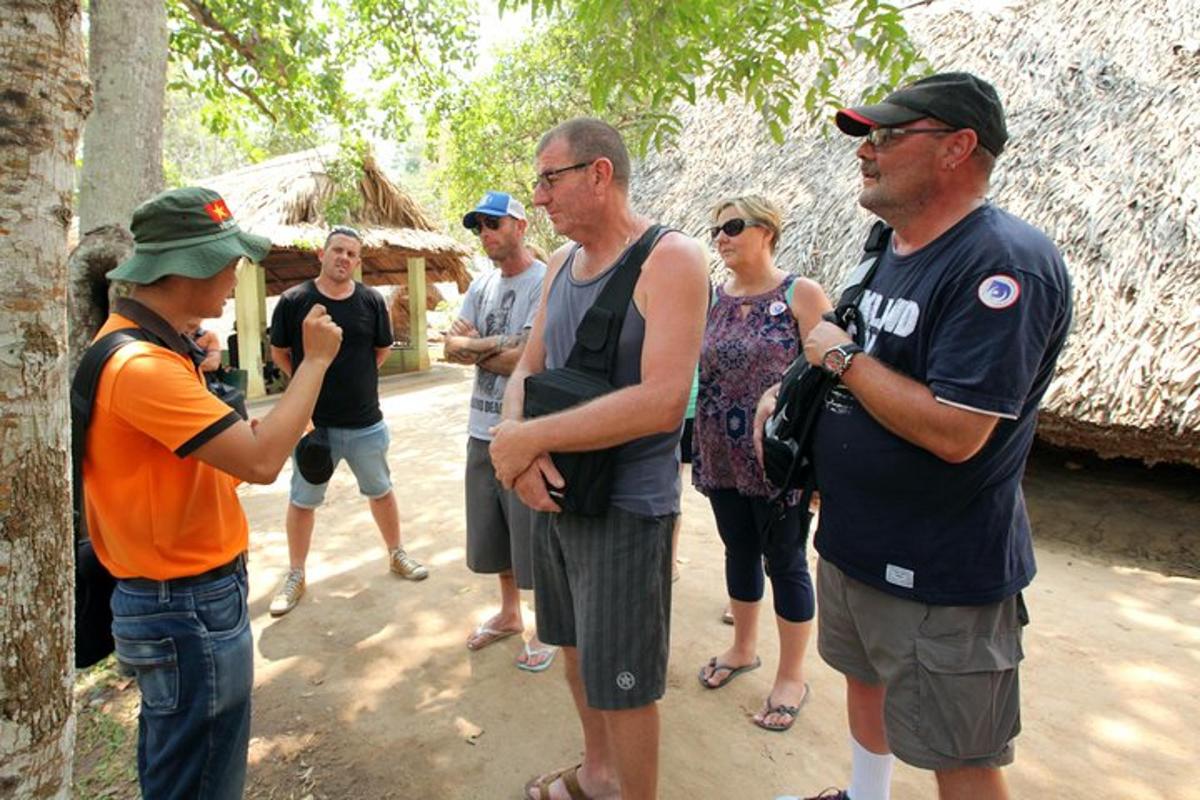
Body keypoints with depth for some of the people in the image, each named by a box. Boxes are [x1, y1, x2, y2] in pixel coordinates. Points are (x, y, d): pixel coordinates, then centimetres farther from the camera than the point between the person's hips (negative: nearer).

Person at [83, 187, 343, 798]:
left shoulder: (136, 340, 8)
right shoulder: (142, 366, -26)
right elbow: (261, 461, -28)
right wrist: (315, 360, -20)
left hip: (174, 594, 10)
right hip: (190, 609, -10)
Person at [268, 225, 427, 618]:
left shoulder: (372, 300, -3)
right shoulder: (294, 300, -8)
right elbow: (279, 353, 4)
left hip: (365, 423, 2)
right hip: (313, 423, -1)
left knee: (381, 491, 16)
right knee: (301, 501, 11)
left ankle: (396, 555, 36)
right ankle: (295, 575, 27)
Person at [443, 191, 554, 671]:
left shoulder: (546, 283, -12)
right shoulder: (482, 285, 12)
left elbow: (528, 361, -21)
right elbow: (452, 347, 4)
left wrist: (472, 348, -7)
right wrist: (494, 346, -13)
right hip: (483, 429, 8)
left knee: (534, 535, 5)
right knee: (493, 532, 20)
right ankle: (509, 613, 41)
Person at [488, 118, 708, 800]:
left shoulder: (670, 259, -17)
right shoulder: (561, 263, 7)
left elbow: (662, 402, -28)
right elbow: (527, 371, 8)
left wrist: (529, 437, -23)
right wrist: (516, 438, -15)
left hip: (628, 506, -8)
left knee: (623, 682, 7)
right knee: (577, 647, 24)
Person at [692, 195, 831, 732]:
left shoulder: (800, 295, -8)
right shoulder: (713, 299, 7)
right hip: (721, 456, 5)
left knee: (785, 562, 8)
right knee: (739, 551, 19)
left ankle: (791, 677, 26)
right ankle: (743, 648, 40)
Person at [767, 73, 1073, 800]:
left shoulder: (1006, 263, -23)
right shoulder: (890, 247, 6)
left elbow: (953, 432, -30)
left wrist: (843, 356, -20)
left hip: (940, 571, -9)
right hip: (853, 541, 9)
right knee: (864, 678, 28)